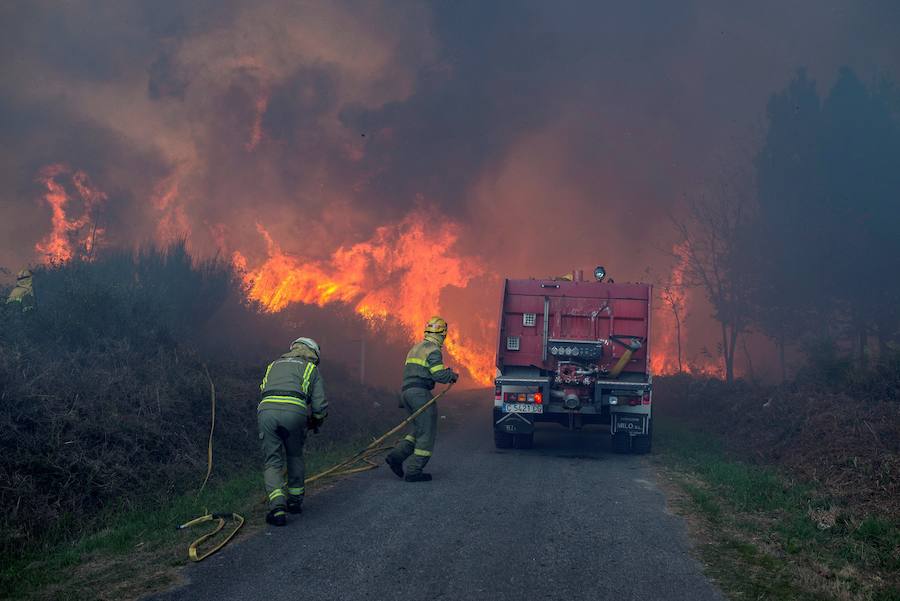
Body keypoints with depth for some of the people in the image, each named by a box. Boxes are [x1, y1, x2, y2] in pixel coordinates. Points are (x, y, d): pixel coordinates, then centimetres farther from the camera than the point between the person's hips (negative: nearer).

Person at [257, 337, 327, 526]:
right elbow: (320, 405, 16)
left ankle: (277, 507, -10)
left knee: (272, 462, 7)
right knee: (295, 457, 24)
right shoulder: (311, 368, 23)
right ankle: (295, 500, 32)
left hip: (266, 411, 2)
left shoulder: (274, 364, 34)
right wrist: (315, 423, 35)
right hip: (294, 411, -1)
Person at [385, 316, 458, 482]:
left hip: (406, 391, 9)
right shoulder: (433, 350, -7)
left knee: (420, 430, 15)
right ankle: (414, 471, -6)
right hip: (420, 393, -9)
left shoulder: (415, 348, 22)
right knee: (427, 432, -3)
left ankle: (396, 456, 1)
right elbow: (440, 375, -16)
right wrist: (452, 375, 3)